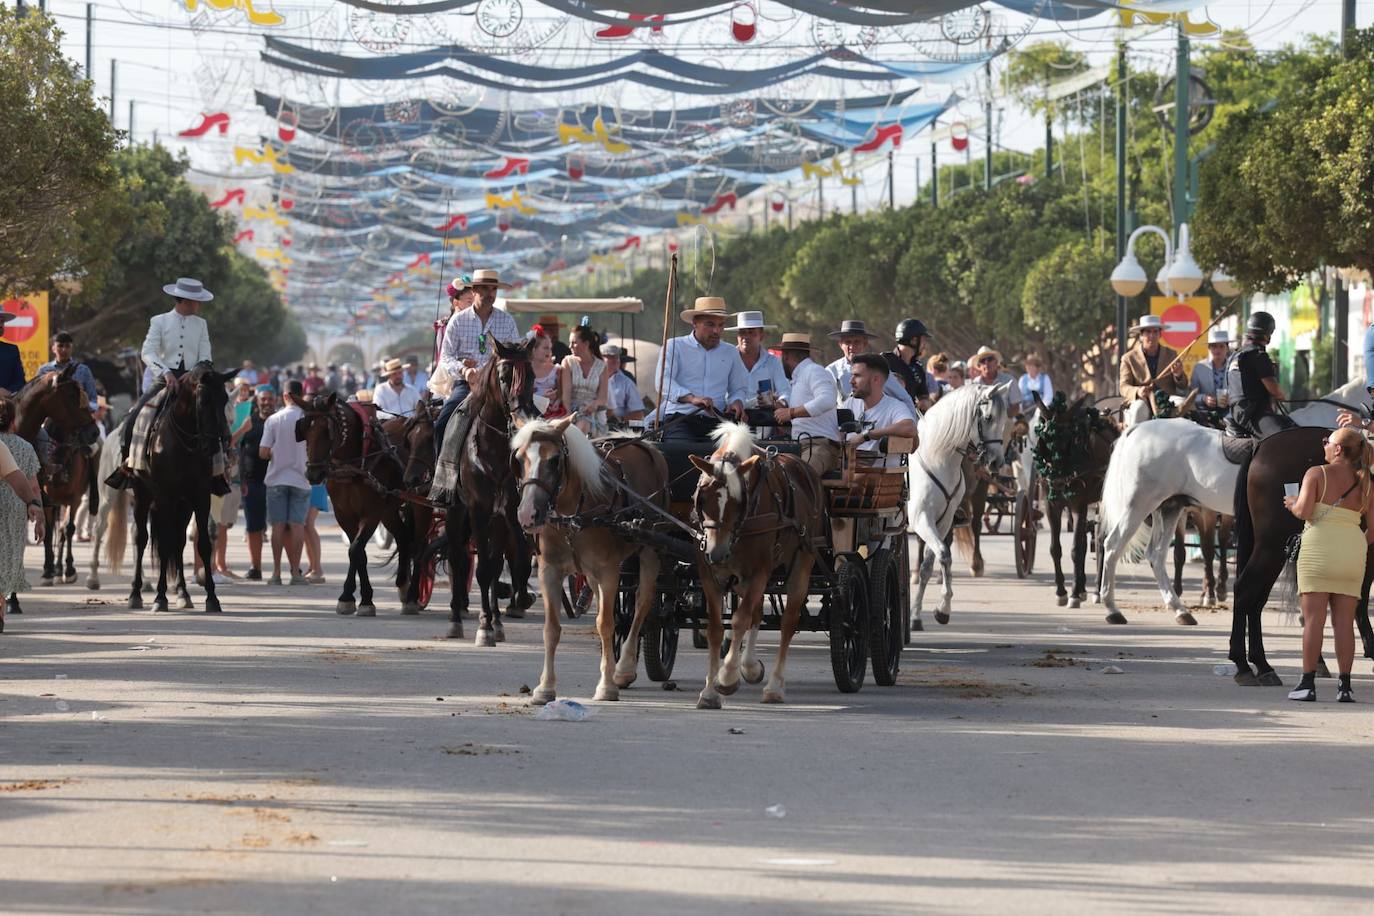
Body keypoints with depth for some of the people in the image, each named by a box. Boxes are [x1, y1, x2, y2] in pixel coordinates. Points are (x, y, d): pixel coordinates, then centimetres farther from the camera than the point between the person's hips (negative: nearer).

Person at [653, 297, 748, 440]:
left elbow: (739, 388, 30)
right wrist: (691, 398, -25)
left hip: (715, 420, 4)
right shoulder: (674, 346, 7)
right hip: (680, 419, -4)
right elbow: (663, 381, -8)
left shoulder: (731, 353, 22)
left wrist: (737, 401, 3)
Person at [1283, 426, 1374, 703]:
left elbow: (1304, 511, -14)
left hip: (1319, 547, -4)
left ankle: (1308, 683, -6)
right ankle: (1344, 685, 2)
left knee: (1313, 618, -3)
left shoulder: (1316, 474, -4)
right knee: (1344, 621, 5)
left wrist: (1292, 503, 7)